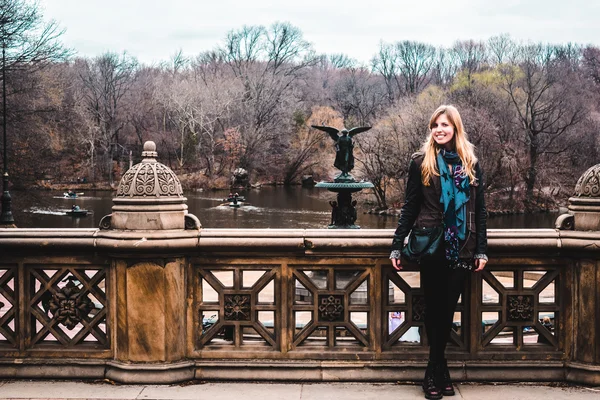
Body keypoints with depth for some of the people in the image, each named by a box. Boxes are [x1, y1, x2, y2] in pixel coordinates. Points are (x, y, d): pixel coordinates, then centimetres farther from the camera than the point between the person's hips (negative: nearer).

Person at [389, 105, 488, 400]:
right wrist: (397, 245, -2)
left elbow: (479, 210, 8)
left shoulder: (471, 163, 8)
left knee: (448, 308, 5)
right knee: (434, 307, 1)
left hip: (461, 249, 2)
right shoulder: (421, 162, 2)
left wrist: (481, 250, 3)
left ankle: (435, 372, 17)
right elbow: (410, 207, 2)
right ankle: (438, 371, 13)